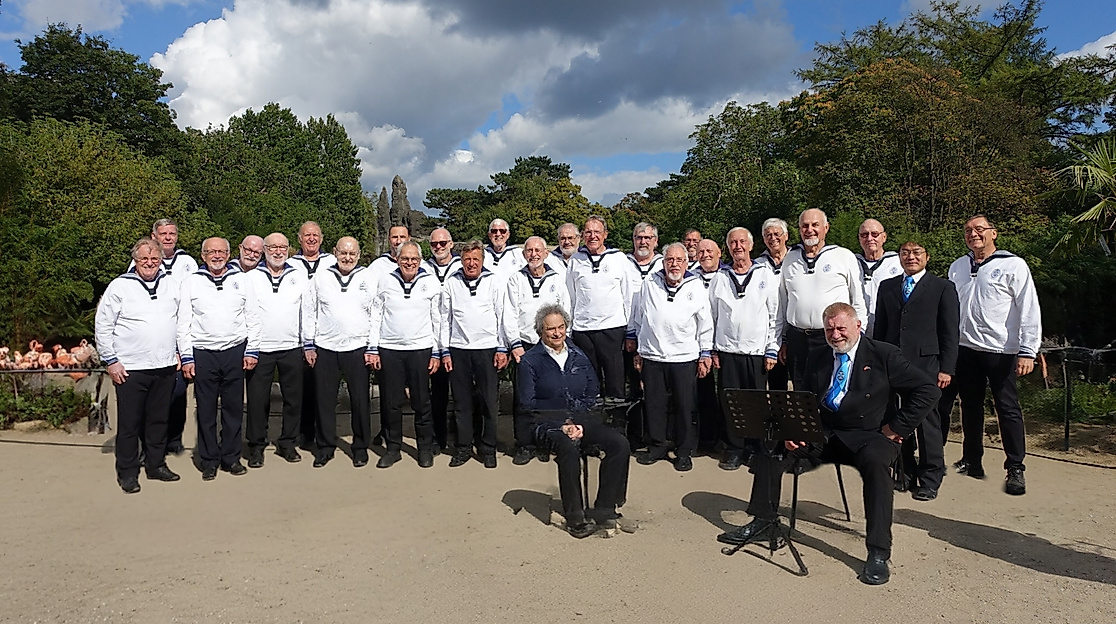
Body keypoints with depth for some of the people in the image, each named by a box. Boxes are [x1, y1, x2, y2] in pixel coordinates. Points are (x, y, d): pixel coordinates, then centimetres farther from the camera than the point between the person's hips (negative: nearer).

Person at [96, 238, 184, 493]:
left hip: (165, 366, 4)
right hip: (130, 369, -4)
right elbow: (103, 325, -3)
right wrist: (111, 361, -6)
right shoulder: (120, 286, -4)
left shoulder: (171, 285, 9)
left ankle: (156, 464, 27)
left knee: (159, 419, 14)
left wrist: (179, 352, 12)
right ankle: (127, 472, 17)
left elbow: (181, 320, 16)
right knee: (129, 423, 4)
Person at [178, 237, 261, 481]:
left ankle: (231, 458, 18)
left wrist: (252, 350, 1)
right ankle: (209, 461, 16)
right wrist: (186, 357, -2)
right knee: (206, 410, 5)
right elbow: (183, 322, 4)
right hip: (203, 354, 0)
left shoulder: (241, 280, 8)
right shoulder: (191, 282, 6)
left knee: (234, 408, 6)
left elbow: (253, 317, 8)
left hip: (235, 352, 1)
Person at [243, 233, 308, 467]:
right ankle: (256, 446, 16)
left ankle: (288, 443, 20)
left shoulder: (300, 277, 9)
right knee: (257, 399, 2)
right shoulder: (250, 277, 5)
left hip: (292, 348, 2)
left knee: (293, 398, 6)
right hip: (259, 349, -1)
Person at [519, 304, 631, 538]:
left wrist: (580, 424, -4)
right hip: (549, 422, -4)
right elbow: (528, 403, -2)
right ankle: (575, 518, -23)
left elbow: (592, 394, 14)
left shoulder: (579, 356, 16)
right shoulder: (530, 361, 4)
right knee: (568, 447, -37)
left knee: (620, 443, -21)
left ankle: (603, 511, -13)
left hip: (582, 419, 4)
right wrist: (562, 424, -12)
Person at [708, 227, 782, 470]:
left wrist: (772, 350, -3)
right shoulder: (720, 278, 8)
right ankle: (734, 449, 14)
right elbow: (712, 316, 10)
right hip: (727, 350, 1)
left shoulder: (766, 275, 3)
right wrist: (712, 349, 6)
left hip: (757, 351, -1)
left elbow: (776, 315, 2)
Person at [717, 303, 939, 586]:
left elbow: (927, 390, -4)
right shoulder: (817, 357, 13)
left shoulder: (884, 355, -2)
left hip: (866, 436, -4)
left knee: (876, 460, -37)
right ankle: (762, 520, 3)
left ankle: (878, 554, -29)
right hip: (820, 434, 5)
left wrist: (896, 428, -8)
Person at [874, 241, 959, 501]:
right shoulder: (886, 286, 15)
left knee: (927, 420, -1)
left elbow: (950, 333, 1)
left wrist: (946, 368, -6)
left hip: (925, 363, -3)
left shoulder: (943, 287, 5)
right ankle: (906, 472, 19)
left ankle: (930, 479, 10)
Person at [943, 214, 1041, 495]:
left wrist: (1027, 351, -14)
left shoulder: (1013, 265, -5)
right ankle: (972, 461, 25)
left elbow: (1029, 310, -8)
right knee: (970, 406, 13)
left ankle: (1015, 469, 10)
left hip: (1001, 351, -5)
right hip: (965, 348, 5)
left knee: (1008, 408, 0)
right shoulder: (957, 267, 11)